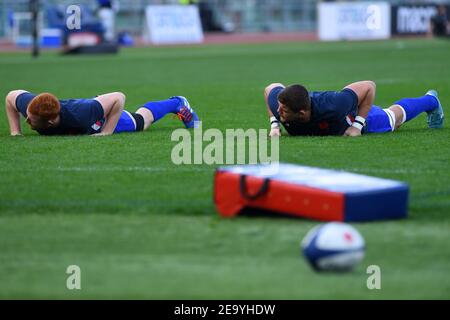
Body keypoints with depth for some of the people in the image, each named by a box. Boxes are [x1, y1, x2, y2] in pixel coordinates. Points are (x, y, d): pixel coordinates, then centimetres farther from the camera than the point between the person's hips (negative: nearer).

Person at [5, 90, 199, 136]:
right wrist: (15, 132, -20)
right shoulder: (29, 105, -39)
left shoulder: (79, 114, -51)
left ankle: (177, 104, 58)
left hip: (104, 120, -4)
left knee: (141, 120, 29)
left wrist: (107, 132, -39)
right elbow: (11, 96, -16)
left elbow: (118, 98, -40)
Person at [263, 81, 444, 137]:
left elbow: (369, 87, -37)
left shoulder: (332, 106, -51)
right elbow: (270, 88, -13)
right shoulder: (278, 104, -40)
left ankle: (431, 101, 62)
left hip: (356, 113, -2)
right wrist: (274, 124, -20)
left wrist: (357, 125, -34)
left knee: (394, 118, 31)